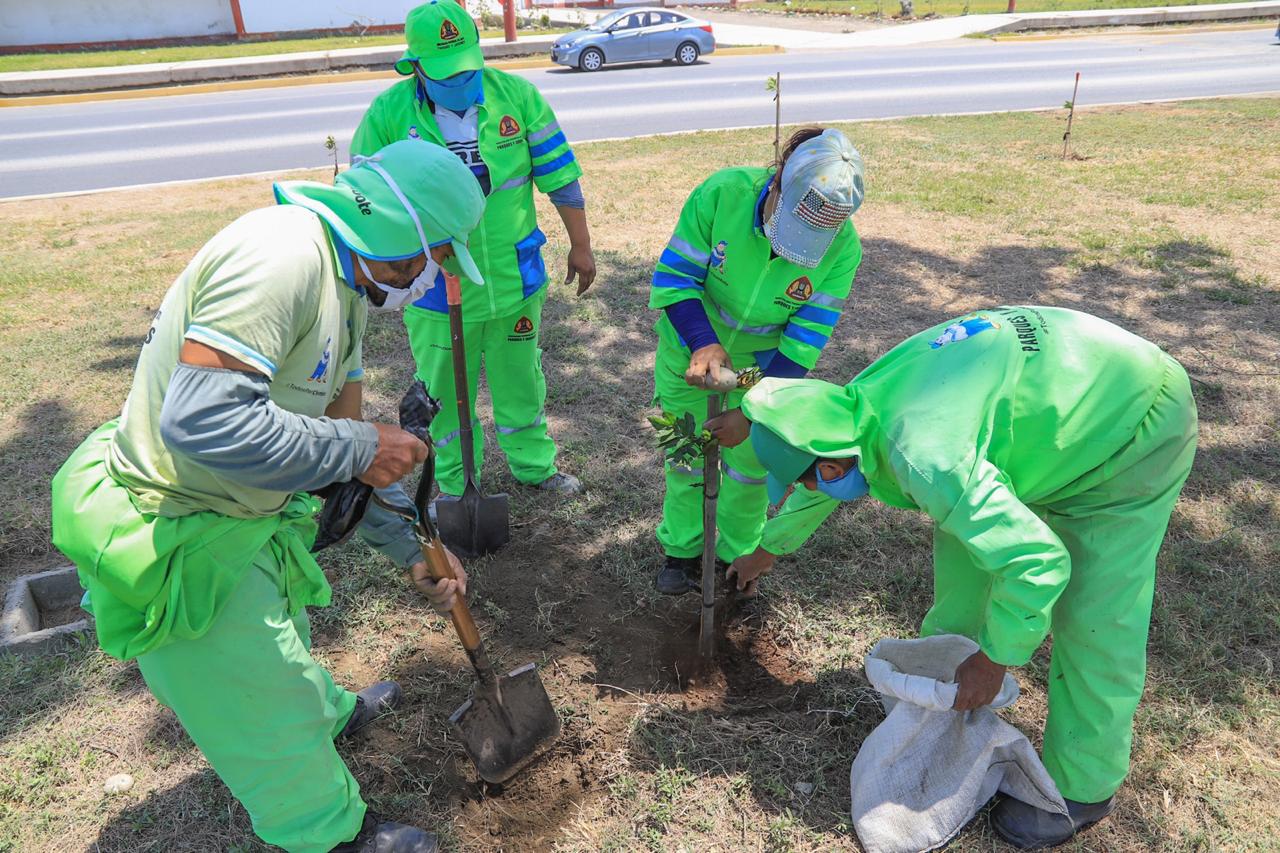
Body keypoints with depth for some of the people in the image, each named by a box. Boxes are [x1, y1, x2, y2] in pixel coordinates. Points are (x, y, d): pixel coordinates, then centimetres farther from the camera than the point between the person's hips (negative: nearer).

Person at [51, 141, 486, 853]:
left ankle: (327, 712, 64)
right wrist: (358, 447, -27)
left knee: (279, 630, 35)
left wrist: (414, 547, 10)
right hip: (177, 541, -9)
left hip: (244, 516, 10)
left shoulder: (346, 285, 5)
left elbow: (345, 435, 10)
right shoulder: (283, 251, -29)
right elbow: (201, 416, -38)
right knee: (268, 714, 12)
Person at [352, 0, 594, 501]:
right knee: (447, 393, 15)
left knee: (521, 379, 20)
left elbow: (560, 176, -2)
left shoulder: (516, 95, -8)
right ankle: (455, 485, 36)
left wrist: (580, 245, 2)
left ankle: (533, 464, 42)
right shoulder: (387, 114, -11)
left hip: (515, 280, 1)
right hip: (436, 289, -1)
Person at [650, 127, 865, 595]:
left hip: (761, 361, 0)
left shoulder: (842, 248, -25)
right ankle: (681, 549, 35)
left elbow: (804, 338, -19)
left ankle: (739, 555, 34)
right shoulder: (722, 193, -31)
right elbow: (672, 276, -23)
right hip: (690, 350, 0)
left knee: (751, 462, 8)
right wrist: (703, 344, -38)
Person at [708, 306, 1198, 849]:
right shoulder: (864, 400, -8)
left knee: (1094, 622, -4)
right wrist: (769, 548, 28)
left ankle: (1080, 789, 15)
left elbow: (1037, 563, -37)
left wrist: (994, 660, -21)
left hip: (1136, 430, -8)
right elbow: (824, 485, 13)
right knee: (962, 525, 15)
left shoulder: (922, 453, -37)